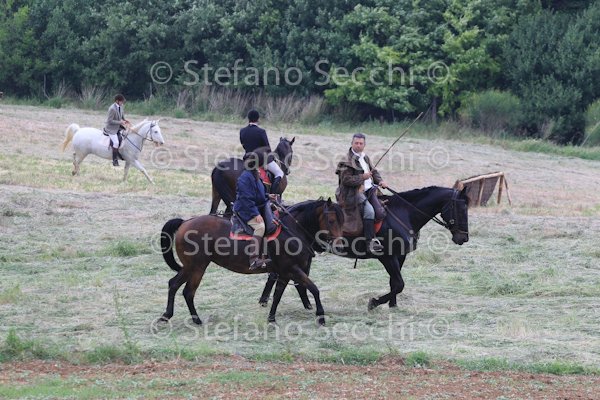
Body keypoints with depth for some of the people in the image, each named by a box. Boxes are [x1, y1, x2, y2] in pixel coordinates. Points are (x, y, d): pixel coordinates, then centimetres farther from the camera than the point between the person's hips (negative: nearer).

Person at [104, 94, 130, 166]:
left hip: (118, 128, 9)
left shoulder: (120, 107, 2)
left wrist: (124, 121, -3)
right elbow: (110, 121, -23)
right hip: (111, 129, -9)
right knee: (116, 142, -21)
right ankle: (115, 160, -13)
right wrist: (120, 122, -24)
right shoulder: (112, 109, -24)